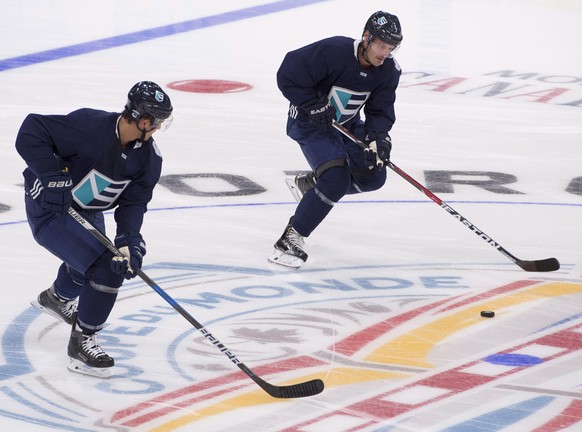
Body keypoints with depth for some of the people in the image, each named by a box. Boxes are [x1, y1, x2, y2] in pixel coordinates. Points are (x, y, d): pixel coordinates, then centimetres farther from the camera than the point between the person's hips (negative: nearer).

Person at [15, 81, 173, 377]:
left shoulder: (148, 157, -11)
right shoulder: (89, 126, -33)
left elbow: (133, 202, -12)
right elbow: (30, 133, -32)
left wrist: (128, 241, -28)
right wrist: (55, 176, -35)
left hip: (87, 212, 9)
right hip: (49, 209, -9)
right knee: (106, 268, -21)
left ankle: (57, 298, 64)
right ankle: (81, 342, -6)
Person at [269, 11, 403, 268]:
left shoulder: (389, 70, -11)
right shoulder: (332, 52, -31)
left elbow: (380, 110, -7)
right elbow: (288, 76, -27)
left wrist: (378, 138, -26)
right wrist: (315, 106, -27)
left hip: (347, 125, 7)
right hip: (309, 122, -7)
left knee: (373, 176, 5)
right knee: (337, 179, -24)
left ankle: (309, 184, 26)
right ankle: (291, 238, -16)